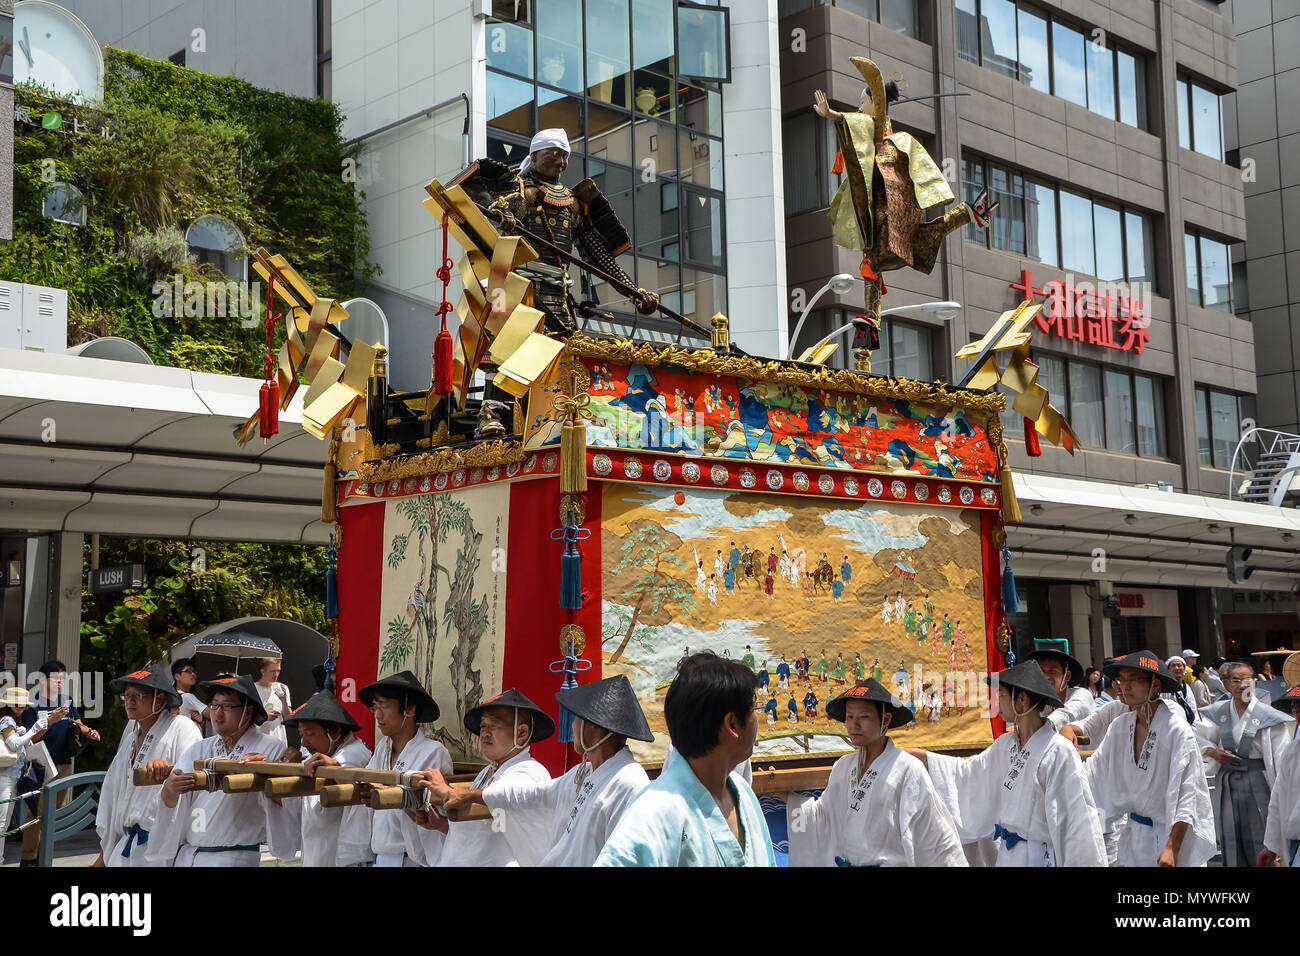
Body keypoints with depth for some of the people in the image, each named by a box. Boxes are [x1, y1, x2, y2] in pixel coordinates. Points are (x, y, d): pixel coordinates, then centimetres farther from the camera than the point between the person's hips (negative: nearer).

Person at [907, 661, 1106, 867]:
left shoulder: (1059, 752, -18)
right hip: (1008, 855, 8)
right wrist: (918, 755, 19)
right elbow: (968, 771, 21)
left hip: (1041, 857, -7)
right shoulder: (1007, 745, 7)